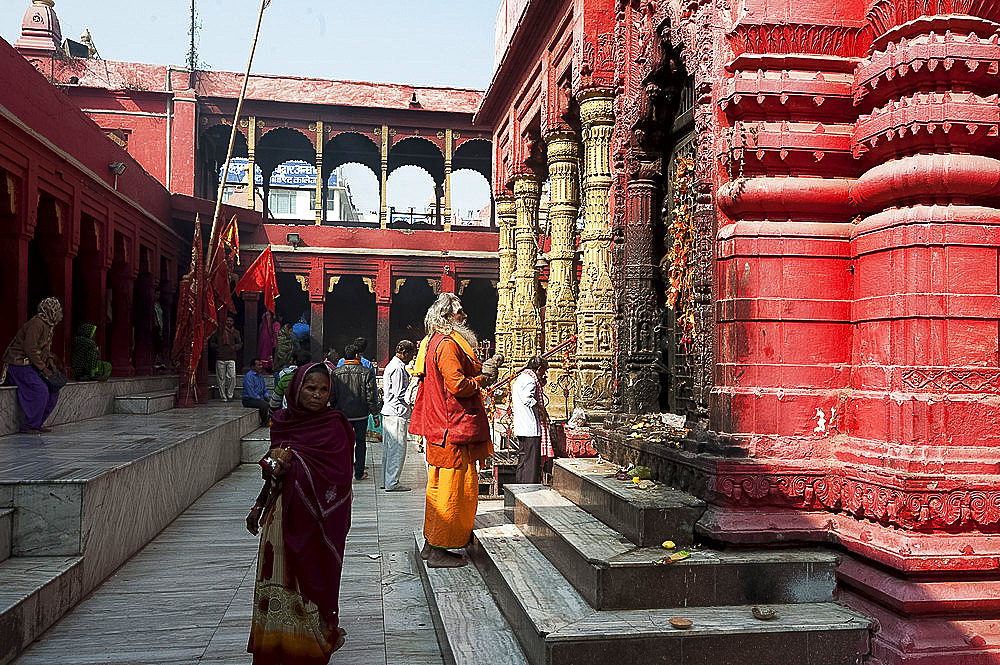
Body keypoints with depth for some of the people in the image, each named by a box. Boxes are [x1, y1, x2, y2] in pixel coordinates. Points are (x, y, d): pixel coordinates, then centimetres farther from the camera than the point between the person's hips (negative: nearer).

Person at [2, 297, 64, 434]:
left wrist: (52, 365, 6)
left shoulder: (47, 326, 14)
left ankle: (38, 423, 7)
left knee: (53, 389, 0)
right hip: (19, 365, -10)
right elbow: (30, 349, -24)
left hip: (31, 366, 10)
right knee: (40, 390, -22)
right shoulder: (36, 323, -17)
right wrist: (44, 369, -21)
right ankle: (28, 426, -11)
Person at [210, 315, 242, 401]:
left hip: (231, 358, -1)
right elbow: (211, 342, 17)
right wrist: (216, 347, -2)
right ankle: (223, 396, 10)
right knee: (221, 378, 2)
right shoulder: (219, 331, 12)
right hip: (220, 358, 1)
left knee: (232, 376, -12)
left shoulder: (235, 332, 12)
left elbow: (240, 343, 11)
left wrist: (235, 347, -9)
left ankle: (229, 394, 3)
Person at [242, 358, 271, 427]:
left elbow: (265, 390, 21)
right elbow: (251, 393, -20)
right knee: (264, 405, -30)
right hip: (249, 400, -8)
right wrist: (263, 400, -22)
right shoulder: (248, 376, -13)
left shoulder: (261, 376, 15)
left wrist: (267, 398, 1)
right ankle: (263, 423, -12)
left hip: (260, 397, 8)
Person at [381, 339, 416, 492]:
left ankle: (386, 481, 20)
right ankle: (392, 483, -2)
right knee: (398, 449, -6)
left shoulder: (391, 365, 18)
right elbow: (398, 395, -18)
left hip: (389, 412, 11)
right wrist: (406, 414, -12)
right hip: (396, 413, -11)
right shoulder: (398, 368, -15)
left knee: (389, 448, 14)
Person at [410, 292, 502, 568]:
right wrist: (481, 380, -7)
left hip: (441, 428, 11)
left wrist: (483, 369, 10)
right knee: (453, 489, -4)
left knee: (440, 486, 16)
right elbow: (458, 385, -23)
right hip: (453, 430, -11)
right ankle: (438, 549, 3)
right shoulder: (447, 344, -16)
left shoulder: (435, 342, 17)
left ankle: (431, 544, 25)